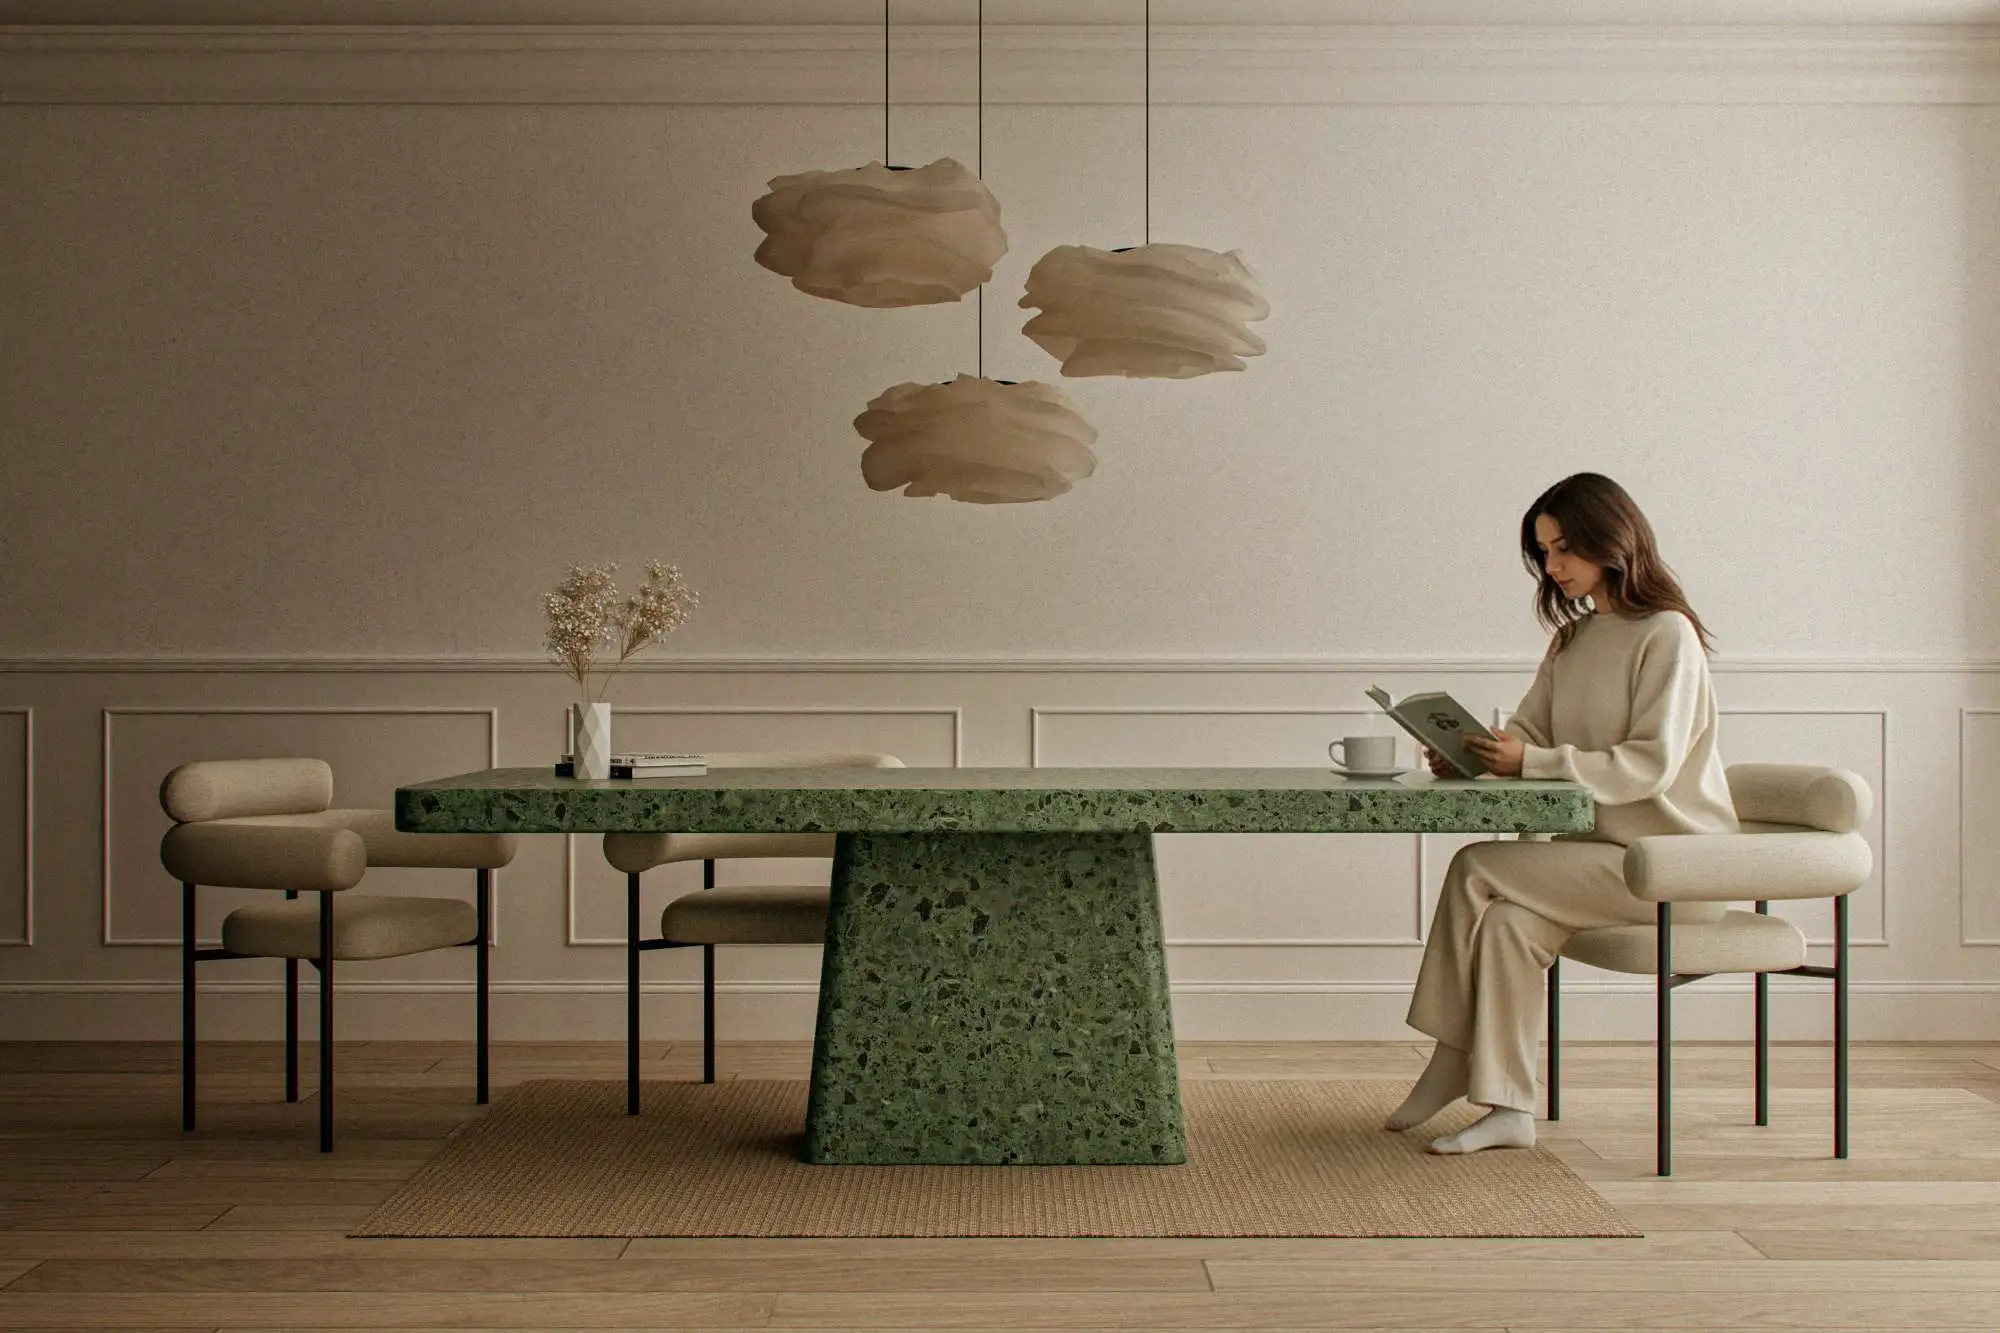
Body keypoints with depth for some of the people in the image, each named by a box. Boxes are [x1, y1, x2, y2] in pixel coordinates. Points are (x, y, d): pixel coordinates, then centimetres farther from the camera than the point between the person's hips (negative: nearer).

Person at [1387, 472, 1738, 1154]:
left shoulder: (1667, 635, -9)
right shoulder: (1573, 639, 16)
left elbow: (1651, 764, -19)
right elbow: (1528, 732, 11)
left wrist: (1532, 762, -25)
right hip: (1601, 853, 7)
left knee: (1477, 869, -20)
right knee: (1507, 922, -21)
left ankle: (1452, 1062, -10)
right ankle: (1508, 1109, -17)